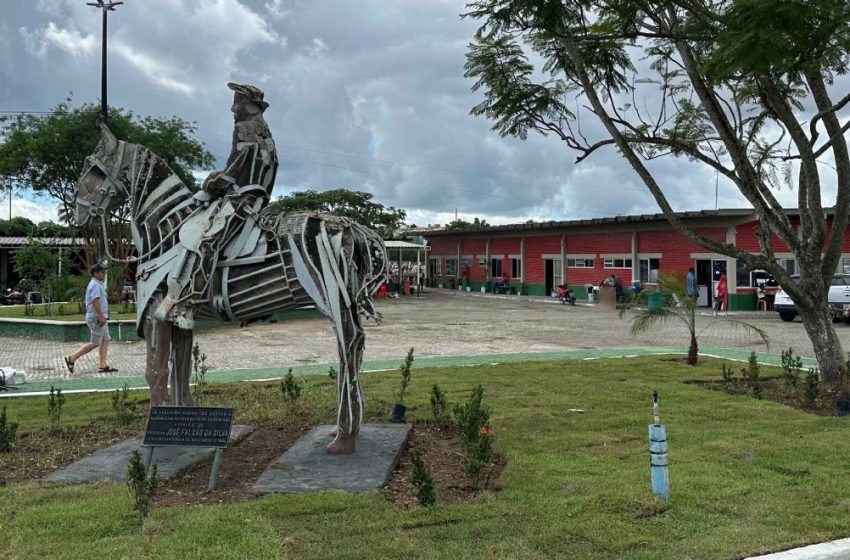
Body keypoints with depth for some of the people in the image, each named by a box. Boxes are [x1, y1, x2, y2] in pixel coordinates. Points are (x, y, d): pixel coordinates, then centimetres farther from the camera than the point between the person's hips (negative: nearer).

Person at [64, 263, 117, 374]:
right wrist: (101, 316, -28)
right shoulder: (95, 285, -14)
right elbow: (95, 301, -25)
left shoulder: (98, 284, 18)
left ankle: (103, 365, 5)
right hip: (96, 318, -10)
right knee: (95, 343, -6)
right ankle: (72, 358, 0)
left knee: (105, 341, 7)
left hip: (100, 318, 10)